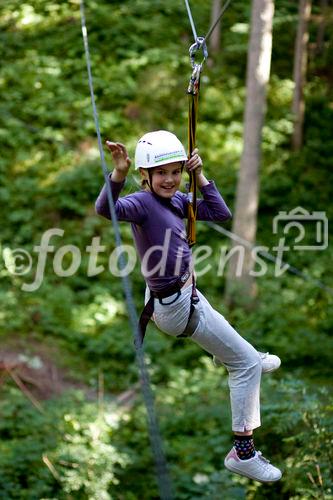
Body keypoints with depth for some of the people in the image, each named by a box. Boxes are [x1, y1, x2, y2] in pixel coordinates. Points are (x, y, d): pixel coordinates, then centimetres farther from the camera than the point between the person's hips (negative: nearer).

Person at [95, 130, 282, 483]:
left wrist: (200, 176, -7)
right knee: (246, 363, -1)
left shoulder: (177, 200, 0)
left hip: (186, 293, 9)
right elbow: (106, 209, -44)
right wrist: (119, 173, -60)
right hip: (176, 305, -9)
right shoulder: (143, 202, -24)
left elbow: (220, 214, 0)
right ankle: (243, 452, 2)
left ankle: (248, 359, 74)